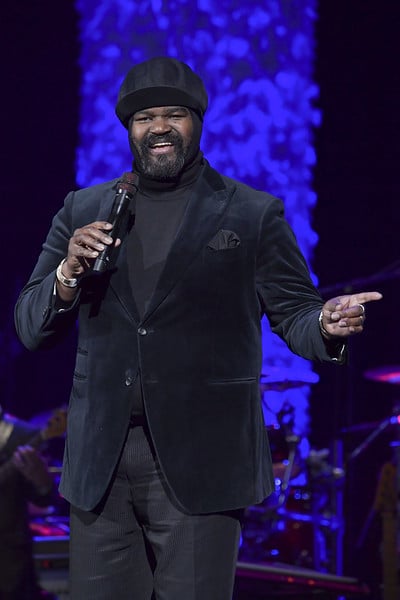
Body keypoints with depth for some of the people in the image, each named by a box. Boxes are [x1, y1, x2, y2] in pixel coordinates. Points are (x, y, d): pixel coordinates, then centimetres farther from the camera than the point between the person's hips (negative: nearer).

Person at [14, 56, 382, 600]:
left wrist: (328, 325, -19)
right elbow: (29, 328, 12)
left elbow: (293, 312, 4)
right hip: (100, 460, 3)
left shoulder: (254, 214, 4)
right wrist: (69, 273, -8)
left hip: (199, 460, -3)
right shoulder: (83, 211, 12)